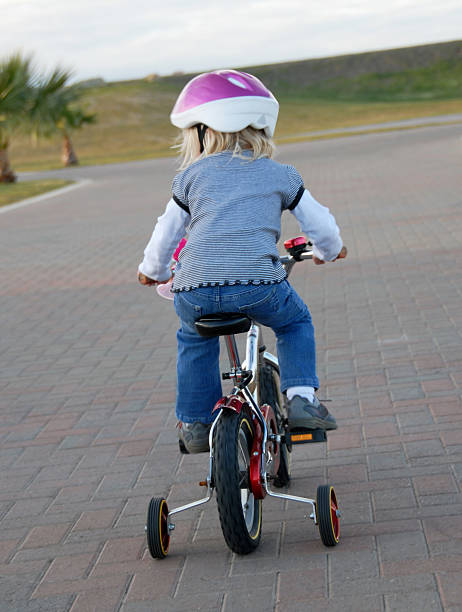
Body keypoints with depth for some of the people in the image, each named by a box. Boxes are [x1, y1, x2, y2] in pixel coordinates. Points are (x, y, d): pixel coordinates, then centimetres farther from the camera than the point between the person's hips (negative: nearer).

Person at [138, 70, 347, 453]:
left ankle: (194, 424, 29)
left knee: (194, 340, 32)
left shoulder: (192, 176, 17)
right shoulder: (281, 175, 17)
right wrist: (329, 251, 44)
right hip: (258, 284, -1)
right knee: (295, 323, 29)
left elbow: (167, 232, 25)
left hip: (195, 291, 1)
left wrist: (153, 271, 45)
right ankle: (301, 398, 12)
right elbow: (320, 225, 21)